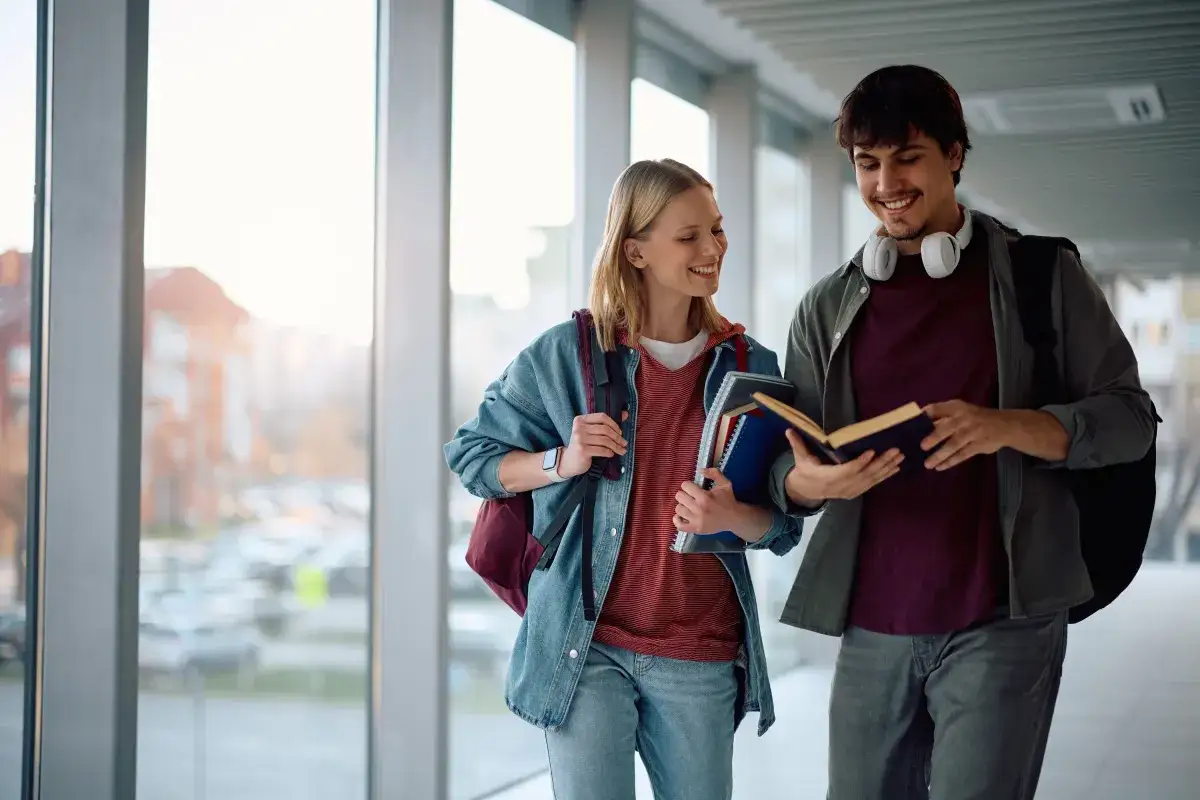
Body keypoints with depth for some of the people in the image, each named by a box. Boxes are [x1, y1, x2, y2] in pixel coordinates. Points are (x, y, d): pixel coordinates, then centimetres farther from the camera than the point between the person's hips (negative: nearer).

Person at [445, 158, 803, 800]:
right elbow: (471, 456, 6)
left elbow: (782, 525, 6)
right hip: (585, 648, -2)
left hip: (701, 659, 3)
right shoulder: (567, 353, -3)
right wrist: (561, 462, -12)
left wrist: (731, 517, -17)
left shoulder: (751, 368, 4)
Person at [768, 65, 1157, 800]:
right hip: (871, 627, 4)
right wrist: (807, 481, -15)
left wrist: (1010, 427, -19)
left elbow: (1130, 416, 0)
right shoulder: (828, 308, 10)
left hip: (1003, 623, -3)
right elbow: (787, 464, 10)